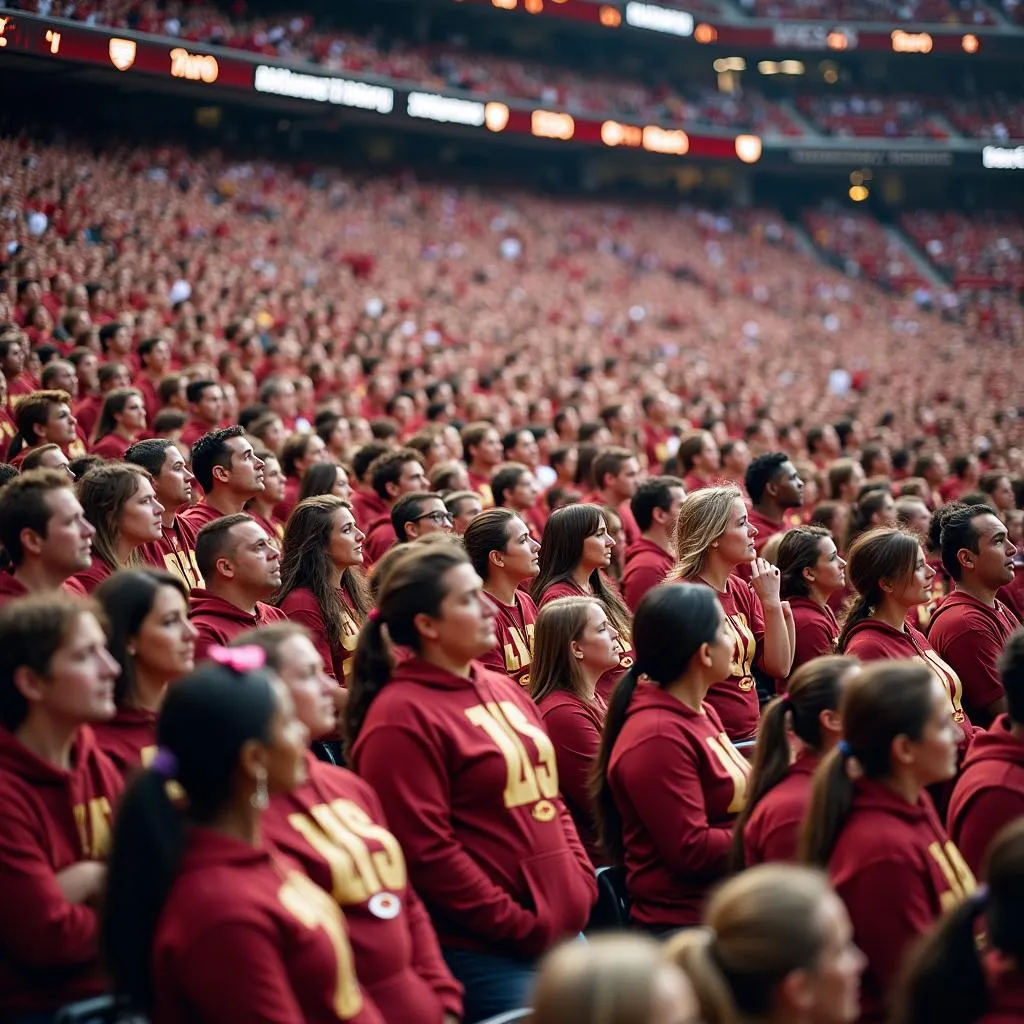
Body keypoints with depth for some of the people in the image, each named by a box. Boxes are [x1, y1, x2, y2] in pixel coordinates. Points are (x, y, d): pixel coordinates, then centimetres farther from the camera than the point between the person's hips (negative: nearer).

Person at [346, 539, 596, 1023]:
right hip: (485, 951, -8)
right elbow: (426, 851, -17)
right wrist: (523, 928, -14)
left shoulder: (503, 690, 13)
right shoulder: (401, 718, -13)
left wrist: (582, 884, 5)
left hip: (565, 932, 8)